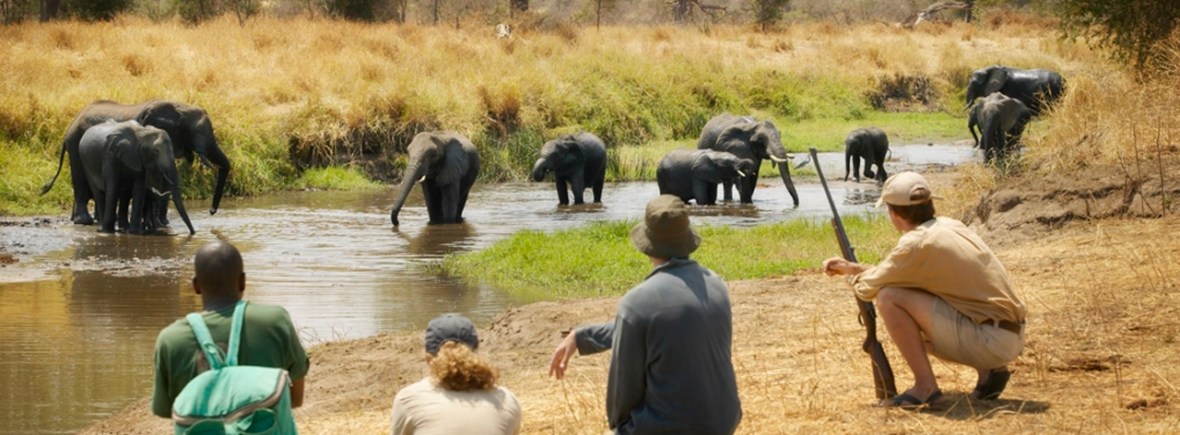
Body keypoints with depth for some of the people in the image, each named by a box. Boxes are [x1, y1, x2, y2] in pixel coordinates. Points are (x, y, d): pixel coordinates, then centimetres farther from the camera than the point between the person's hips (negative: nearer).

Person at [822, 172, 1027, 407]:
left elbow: (868, 288, -3)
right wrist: (852, 267, 29)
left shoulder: (916, 243, -14)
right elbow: (898, 272, 27)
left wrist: (854, 276, 20)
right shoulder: (950, 226, 12)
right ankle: (988, 371, 16)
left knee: (889, 298, -9)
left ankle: (925, 386, -6)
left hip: (990, 340, -9)